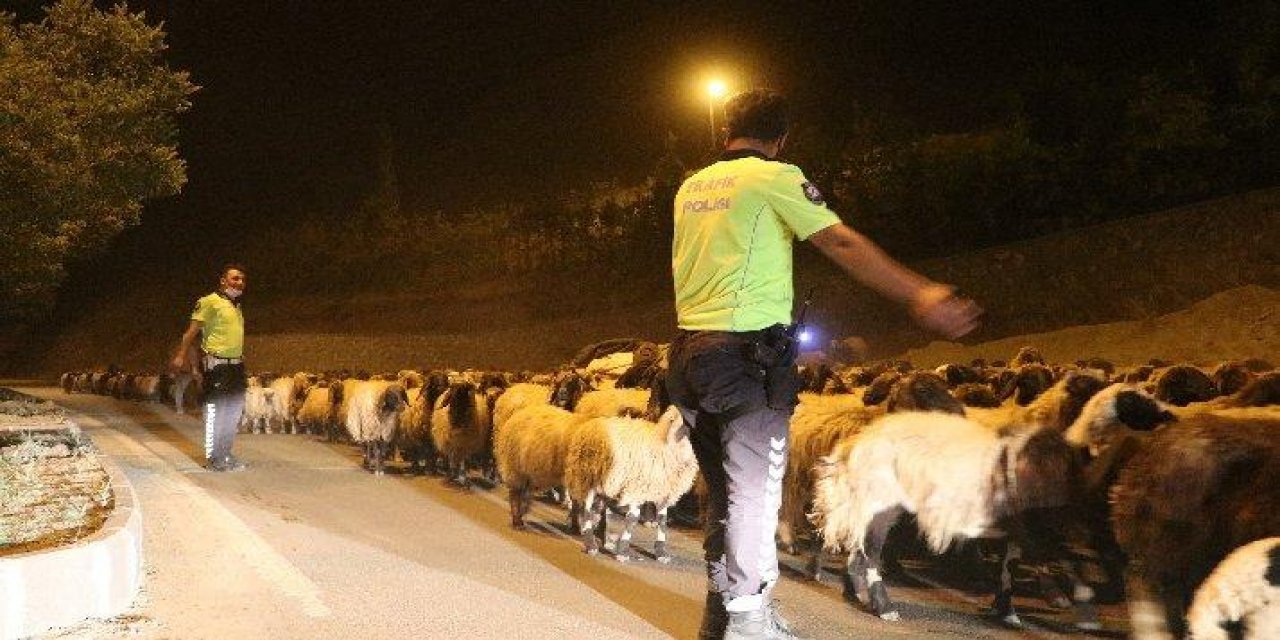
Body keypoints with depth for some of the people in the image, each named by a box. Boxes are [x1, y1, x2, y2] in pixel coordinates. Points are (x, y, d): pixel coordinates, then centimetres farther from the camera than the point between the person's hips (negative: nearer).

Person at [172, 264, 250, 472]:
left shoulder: (236, 306, 17)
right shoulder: (210, 302, -7)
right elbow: (192, 330, -12)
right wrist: (181, 355, -20)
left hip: (235, 364, 8)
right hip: (216, 363, -8)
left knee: (234, 411, 12)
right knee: (215, 411, -5)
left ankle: (225, 453, 23)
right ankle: (213, 457, 1)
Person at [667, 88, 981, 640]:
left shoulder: (692, 187, 16)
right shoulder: (775, 177, -4)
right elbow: (842, 243, -15)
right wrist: (919, 293, -20)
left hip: (690, 347, 7)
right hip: (748, 351, -7)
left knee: (723, 489, 16)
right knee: (754, 492, -1)